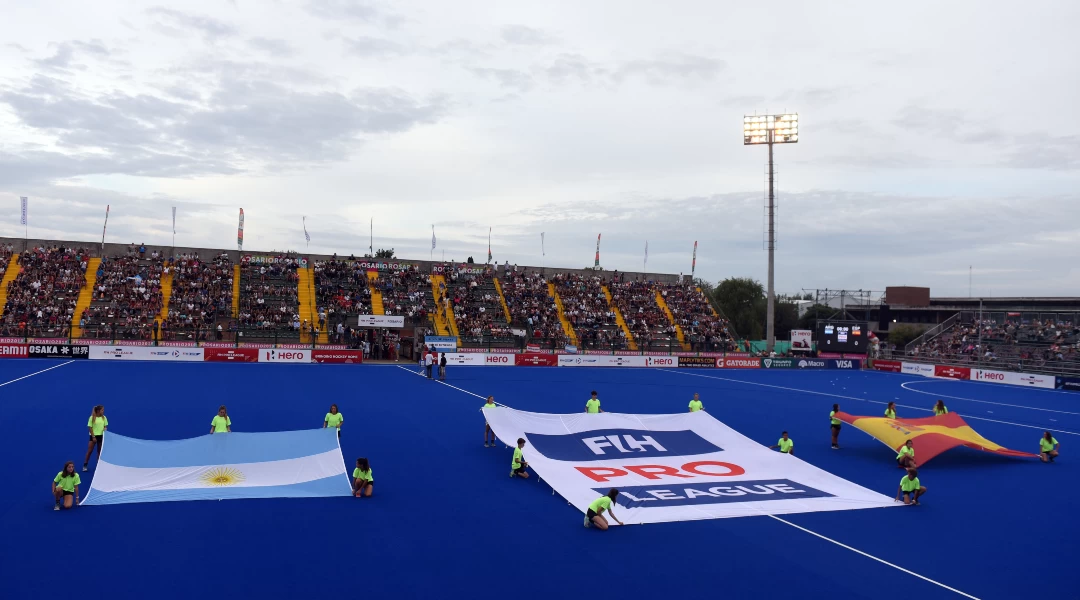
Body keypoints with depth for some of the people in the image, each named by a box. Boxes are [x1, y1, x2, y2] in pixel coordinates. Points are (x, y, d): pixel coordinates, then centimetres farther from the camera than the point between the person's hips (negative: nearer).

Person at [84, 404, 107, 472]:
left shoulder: (104, 417, 2)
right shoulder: (92, 418, -9)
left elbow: (105, 426, 9)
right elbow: (90, 427, -8)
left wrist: (105, 429, -15)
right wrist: (93, 436, -13)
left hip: (101, 436, 3)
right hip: (93, 436, -3)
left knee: (100, 451, 9)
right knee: (89, 451, -3)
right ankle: (85, 465, 6)